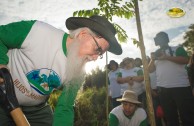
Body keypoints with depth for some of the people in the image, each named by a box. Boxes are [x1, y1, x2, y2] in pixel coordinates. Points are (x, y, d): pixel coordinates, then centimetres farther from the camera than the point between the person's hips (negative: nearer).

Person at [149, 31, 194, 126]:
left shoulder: (177, 49, 5)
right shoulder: (156, 54, 18)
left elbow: (185, 60, -13)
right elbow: (150, 69, 13)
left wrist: (166, 57, -16)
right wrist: (153, 59, -5)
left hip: (180, 86, -4)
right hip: (163, 89, 5)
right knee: (170, 117, 12)